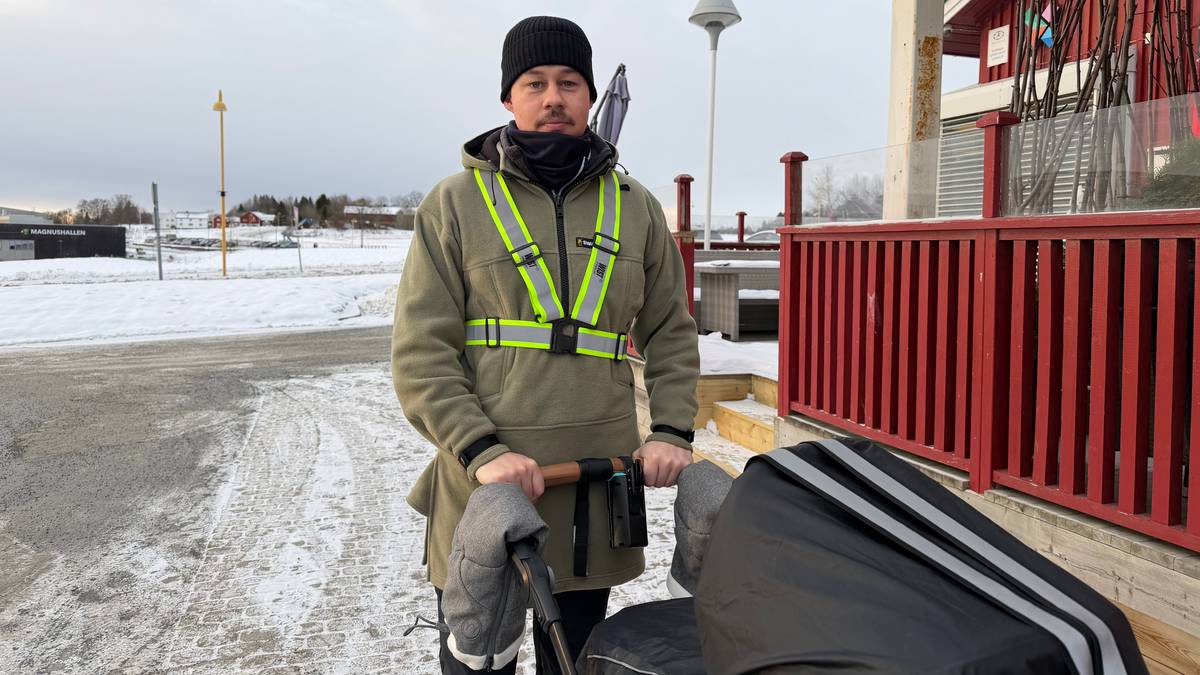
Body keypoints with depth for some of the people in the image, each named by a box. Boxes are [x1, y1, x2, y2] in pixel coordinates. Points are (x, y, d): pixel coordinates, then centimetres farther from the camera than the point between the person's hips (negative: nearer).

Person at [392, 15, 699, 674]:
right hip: (484, 489, -2)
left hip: (599, 489, 3)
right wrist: (481, 451, -17)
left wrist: (671, 429, 0)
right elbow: (420, 352, -5)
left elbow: (671, 333, 15)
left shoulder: (635, 206, 9)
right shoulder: (455, 203, 0)